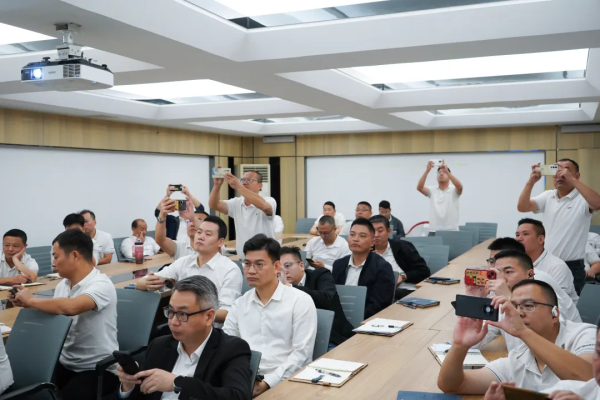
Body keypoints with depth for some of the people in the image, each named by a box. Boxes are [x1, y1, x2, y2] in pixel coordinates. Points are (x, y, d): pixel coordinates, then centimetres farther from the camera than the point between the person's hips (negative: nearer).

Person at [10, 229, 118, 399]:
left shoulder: (101, 284, -18)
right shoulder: (62, 285, 6)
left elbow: (70, 307, -36)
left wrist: (31, 300, -20)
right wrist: (25, 302, 4)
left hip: (97, 368, -7)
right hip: (64, 363, 7)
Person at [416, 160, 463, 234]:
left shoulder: (453, 190, 1)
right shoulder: (432, 190, 7)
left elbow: (459, 186, -23)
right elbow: (419, 187, -12)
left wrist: (446, 171, -33)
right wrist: (427, 171, -25)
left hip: (451, 232, -2)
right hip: (434, 231, 2)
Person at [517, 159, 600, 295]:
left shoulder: (583, 198, -7)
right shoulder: (547, 196, 7)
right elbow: (522, 207, -4)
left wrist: (571, 180, -30)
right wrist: (531, 181, -17)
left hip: (572, 268, -4)